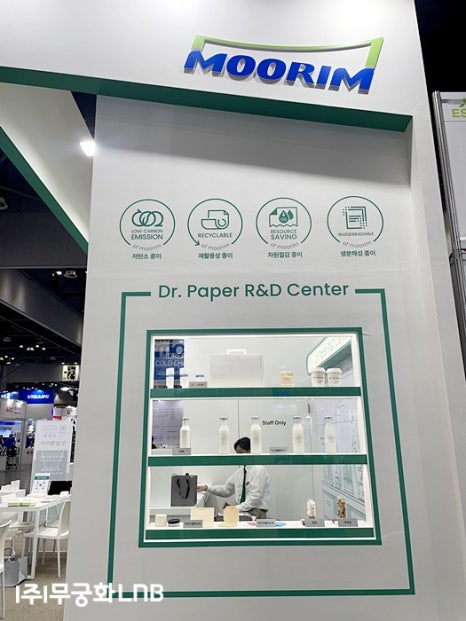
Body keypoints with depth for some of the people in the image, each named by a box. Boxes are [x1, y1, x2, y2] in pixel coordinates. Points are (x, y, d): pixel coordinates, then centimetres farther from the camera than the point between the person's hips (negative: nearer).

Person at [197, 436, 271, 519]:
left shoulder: (259, 470, -11)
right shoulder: (240, 470, 12)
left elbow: (255, 497, -17)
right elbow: (226, 490, 15)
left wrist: (237, 508, -23)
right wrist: (207, 488, 4)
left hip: (256, 511, -7)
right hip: (240, 510, 7)